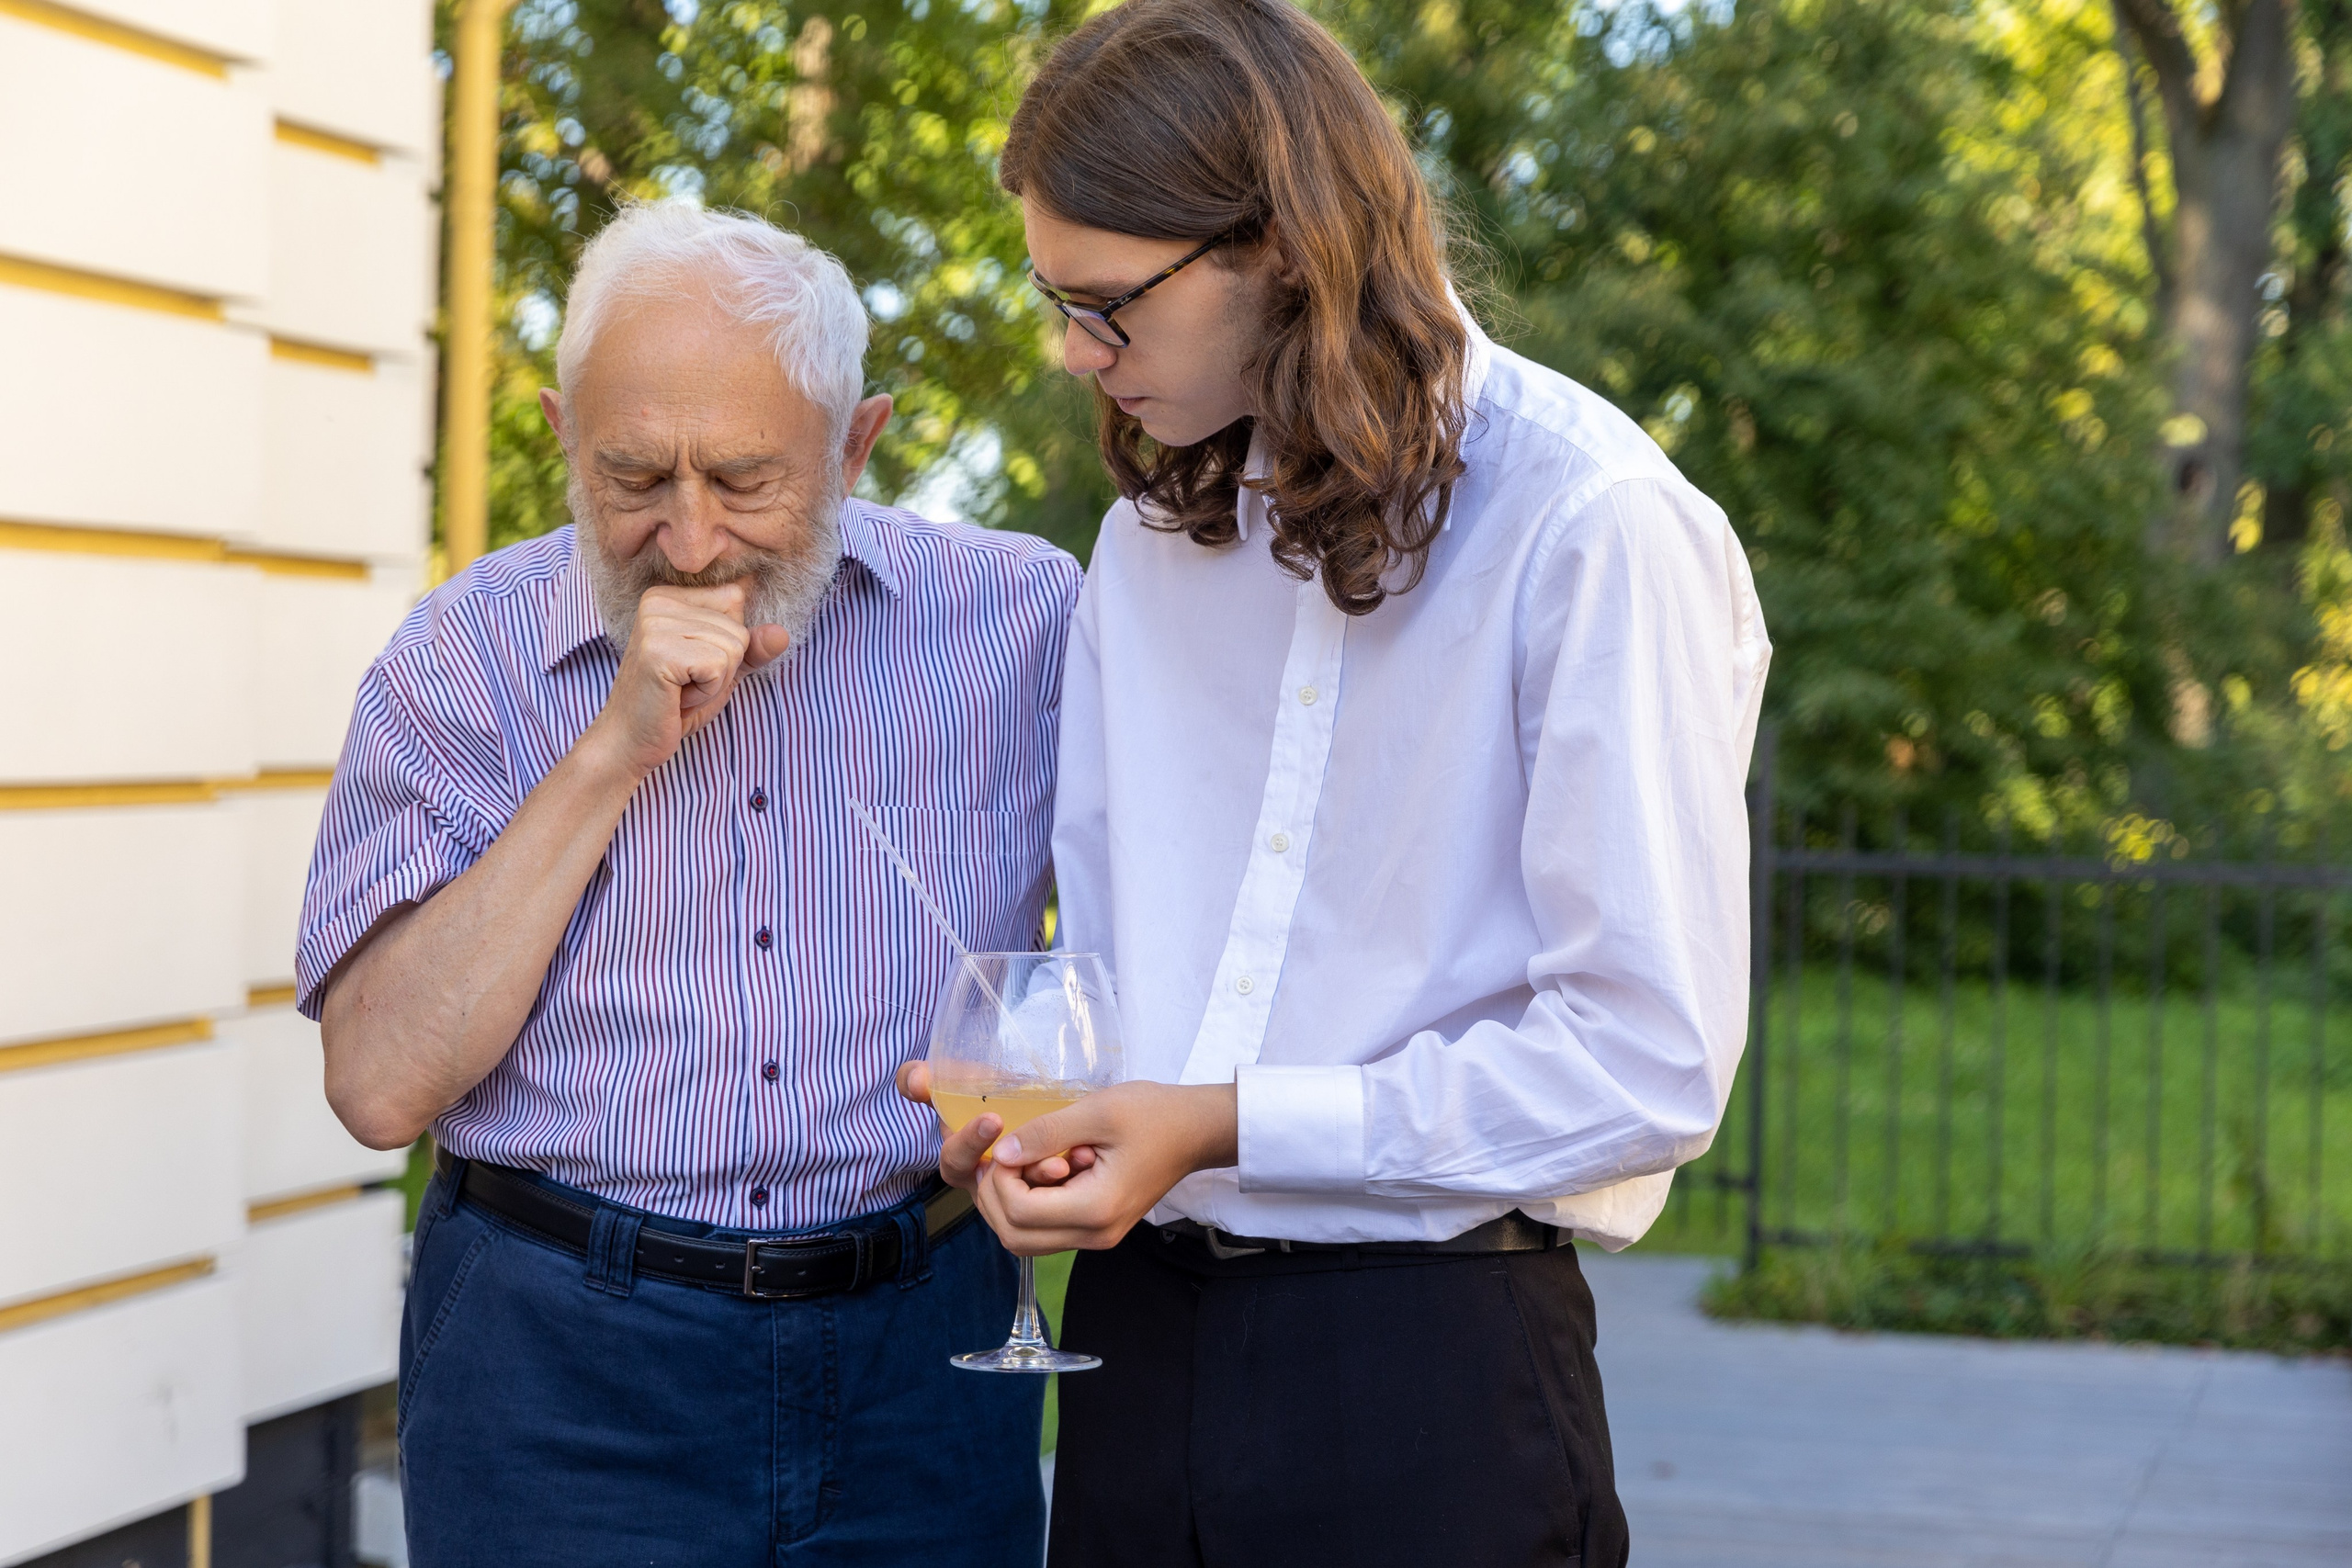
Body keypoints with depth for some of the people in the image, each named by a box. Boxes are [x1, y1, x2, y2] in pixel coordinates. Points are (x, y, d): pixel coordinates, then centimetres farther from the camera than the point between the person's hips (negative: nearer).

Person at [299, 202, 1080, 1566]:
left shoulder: (1021, 617, -2)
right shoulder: (465, 659, -4)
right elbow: (383, 1083, -13)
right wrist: (616, 751, -17)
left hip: (923, 1351, 1)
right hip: (561, 1372, -1)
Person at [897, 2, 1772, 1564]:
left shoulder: (1590, 528, -12)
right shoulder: (1151, 540, 13)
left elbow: (1650, 1060, -16)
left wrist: (1229, 1127, -16)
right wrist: (1041, 1111, -2)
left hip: (1427, 1364, -6)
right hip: (1142, 1335, 6)